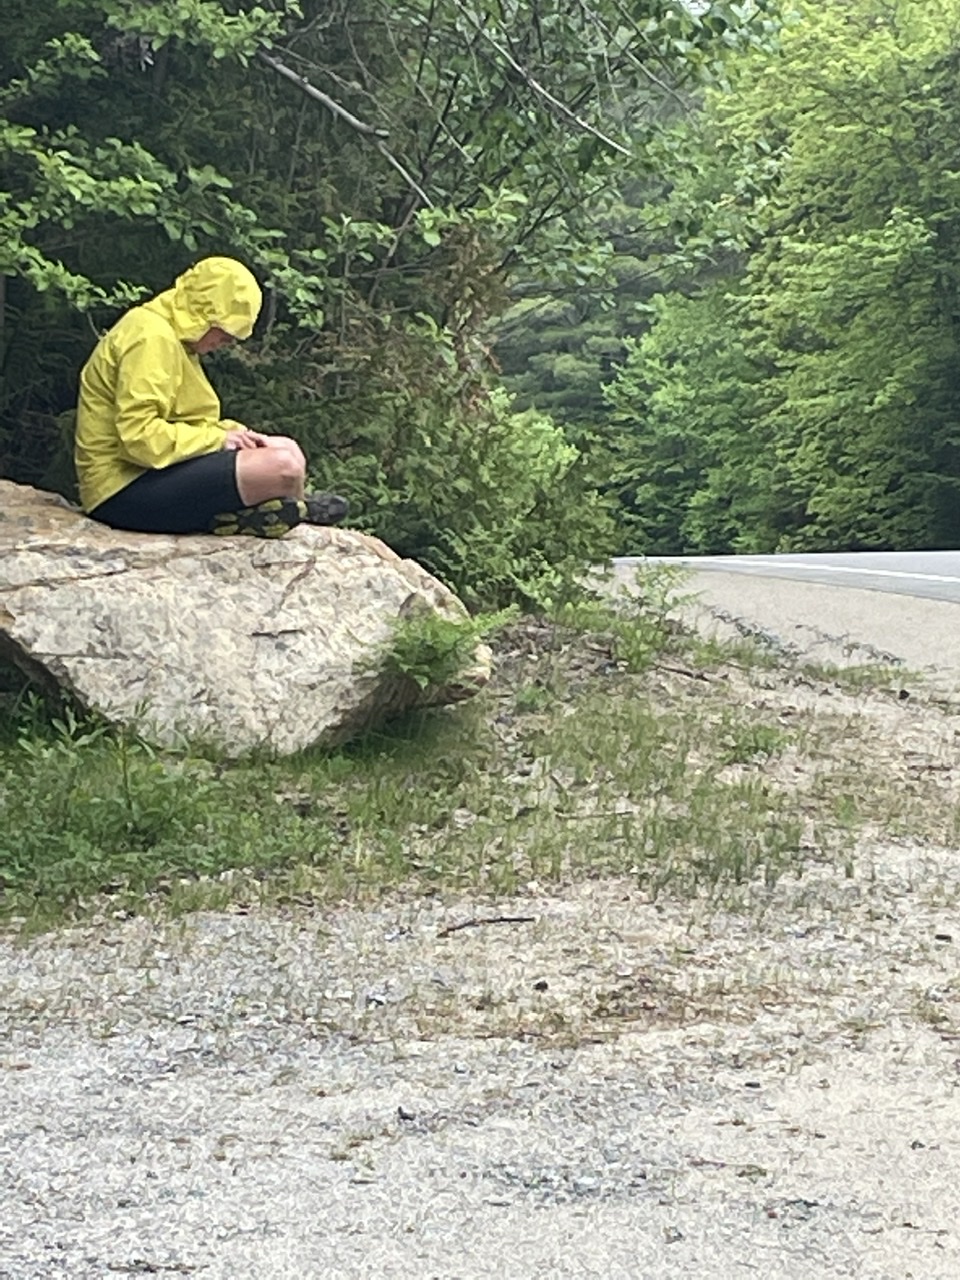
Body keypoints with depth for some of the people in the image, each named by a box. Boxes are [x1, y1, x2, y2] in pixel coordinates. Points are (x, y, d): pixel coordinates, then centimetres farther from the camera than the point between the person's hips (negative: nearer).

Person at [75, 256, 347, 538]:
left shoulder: (171, 336, 17)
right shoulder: (151, 338, -16)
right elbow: (139, 436, -26)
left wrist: (232, 431, 3)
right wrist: (218, 439, -14)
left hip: (155, 469, 11)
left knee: (287, 450, 13)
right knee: (282, 467, -19)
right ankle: (297, 511, 10)